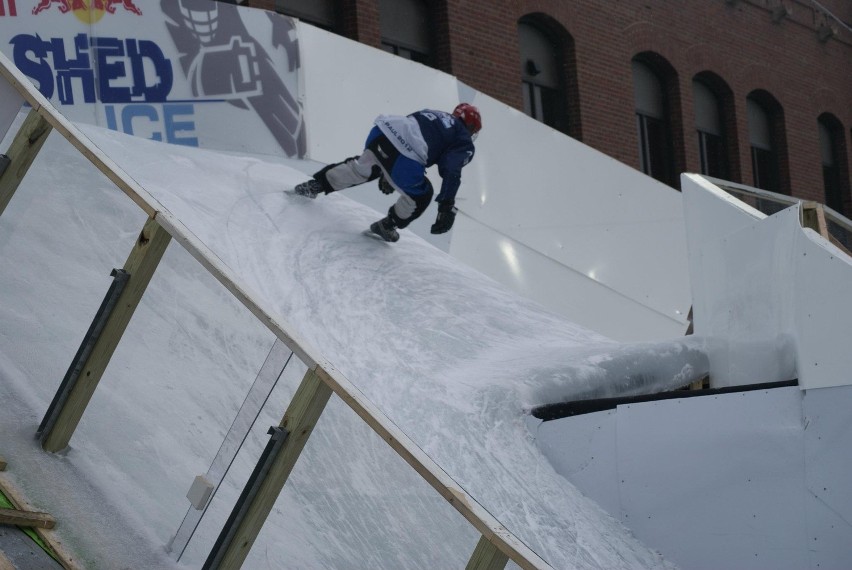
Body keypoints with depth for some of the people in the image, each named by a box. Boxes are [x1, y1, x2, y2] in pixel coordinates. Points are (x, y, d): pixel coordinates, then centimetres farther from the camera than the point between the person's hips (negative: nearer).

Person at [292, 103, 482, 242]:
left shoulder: (432, 114, 32)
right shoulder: (464, 144, 13)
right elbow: (451, 173, -3)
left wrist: (387, 172, 41)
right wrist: (447, 208, -4)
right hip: (404, 160, -7)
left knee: (364, 167, 36)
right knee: (420, 196, 19)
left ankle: (317, 184, 35)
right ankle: (387, 226, 32)